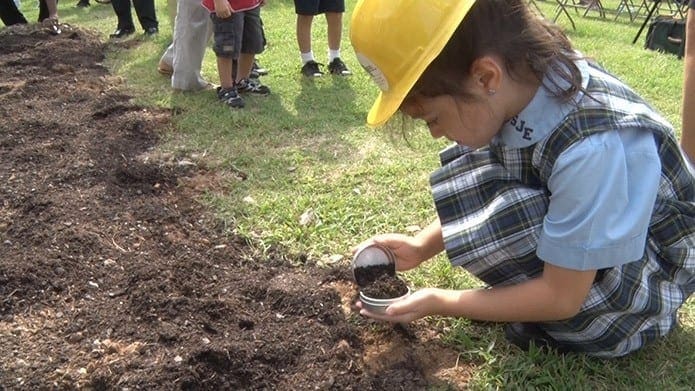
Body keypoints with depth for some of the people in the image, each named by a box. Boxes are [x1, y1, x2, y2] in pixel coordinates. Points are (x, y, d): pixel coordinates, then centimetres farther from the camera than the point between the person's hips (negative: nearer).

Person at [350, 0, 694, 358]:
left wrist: (439, 302, -18)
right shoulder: (521, 76, -17)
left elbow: (562, 298, -26)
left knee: (498, 222, -29)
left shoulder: (593, 148, -39)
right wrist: (421, 247, -6)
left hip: (650, 272, -6)